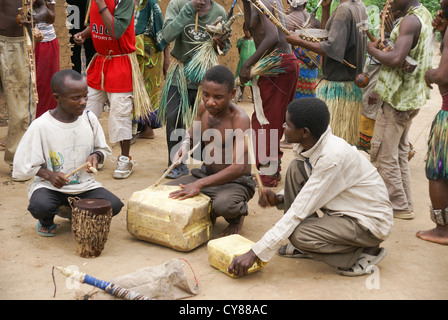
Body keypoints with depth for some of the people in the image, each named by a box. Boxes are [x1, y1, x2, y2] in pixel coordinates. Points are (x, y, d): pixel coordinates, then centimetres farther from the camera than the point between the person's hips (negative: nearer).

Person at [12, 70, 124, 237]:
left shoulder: (89, 118, -3)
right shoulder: (40, 126, -15)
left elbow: (103, 149, 11)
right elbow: (23, 166, -8)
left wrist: (96, 156, -13)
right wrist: (48, 175, -24)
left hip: (84, 184, 3)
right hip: (49, 185, -3)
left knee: (114, 205, -19)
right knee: (40, 207, -35)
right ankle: (47, 220, 7)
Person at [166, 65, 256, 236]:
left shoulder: (239, 119, -25)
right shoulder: (203, 107, -4)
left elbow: (239, 167, -36)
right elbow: (195, 131, 20)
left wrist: (200, 184, -43)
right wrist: (186, 144, -7)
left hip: (235, 182, -6)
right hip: (205, 174, 7)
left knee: (223, 206, -38)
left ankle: (238, 212, 0)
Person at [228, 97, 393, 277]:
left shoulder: (333, 156, -30)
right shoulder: (306, 148, -4)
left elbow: (300, 210, -30)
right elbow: (304, 192, 14)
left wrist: (256, 252, -29)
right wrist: (278, 199, -8)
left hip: (371, 222, -8)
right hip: (342, 209, 9)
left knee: (299, 235, -27)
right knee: (296, 168, -6)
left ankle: (367, 251, -3)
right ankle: (303, 247, 3)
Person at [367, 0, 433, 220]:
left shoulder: (410, 20, -18)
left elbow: (397, 59, -30)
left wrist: (373, 50, -13)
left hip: (397, 98, -10)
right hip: (411, 96, 10)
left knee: (383, 155, -2)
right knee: (399, 154, 17)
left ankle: (398, 206, 6)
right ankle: (405, 205, 24)